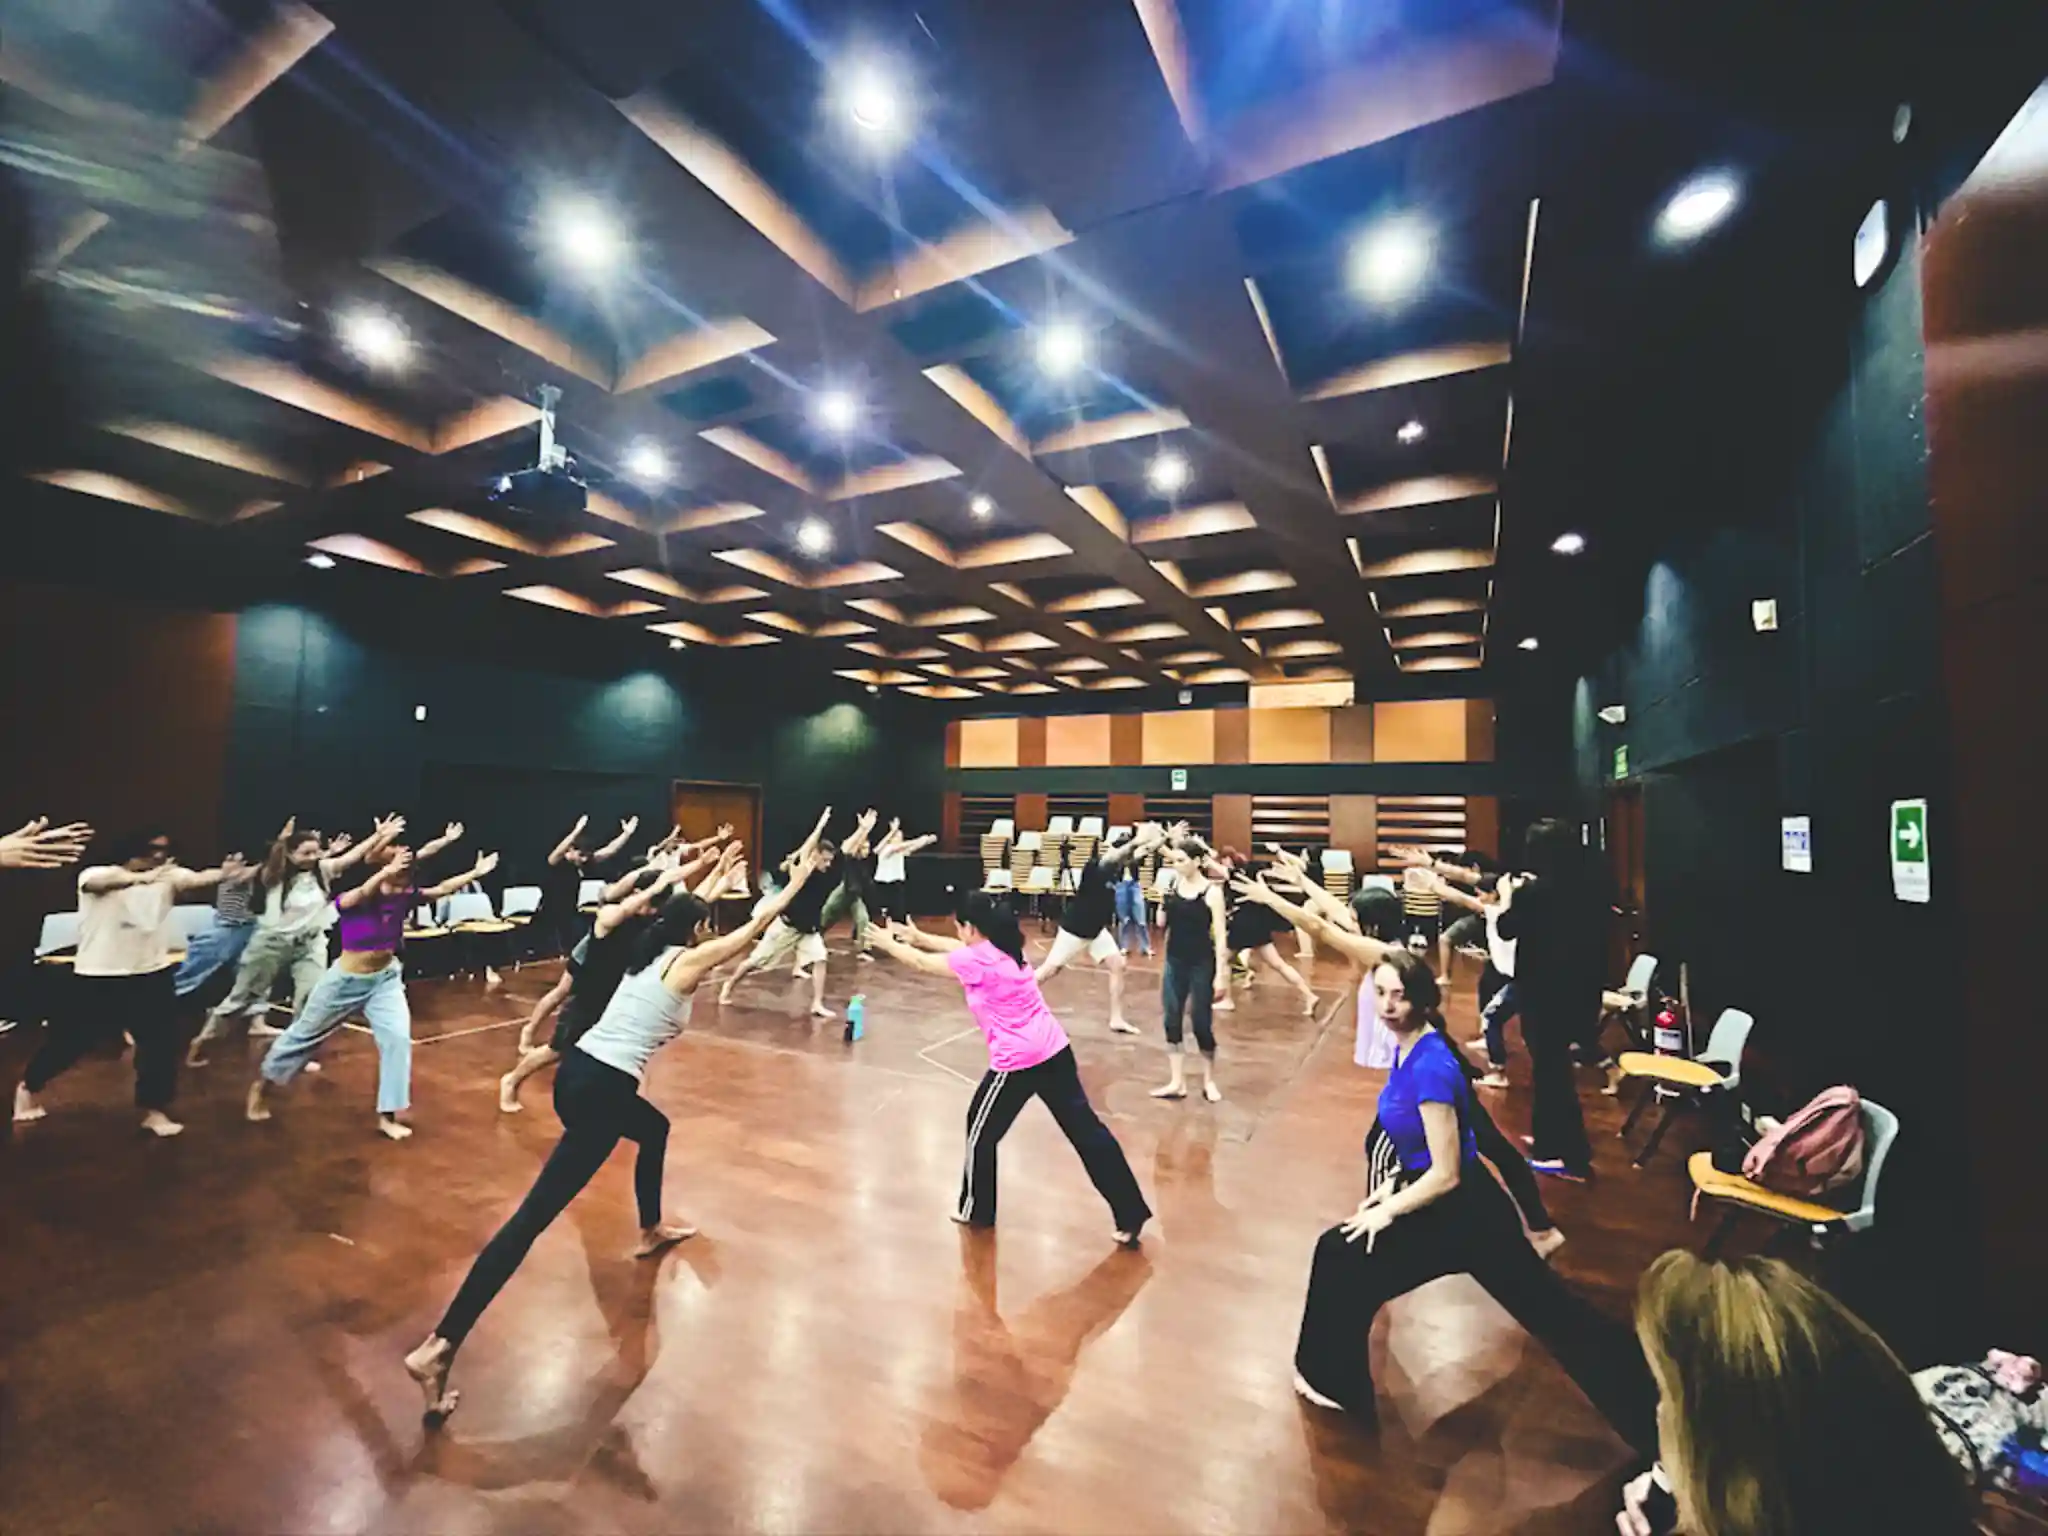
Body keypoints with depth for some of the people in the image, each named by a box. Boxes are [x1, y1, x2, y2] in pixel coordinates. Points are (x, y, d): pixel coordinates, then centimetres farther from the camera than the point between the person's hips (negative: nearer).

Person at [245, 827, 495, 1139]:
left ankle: (387, 1116, 0)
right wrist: (386, 870, -63)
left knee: (398, 1038, -11)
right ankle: (261, 1083, 48)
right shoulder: (351, 899, -24)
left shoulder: (404, 897, -11)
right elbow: (362, 894, -47)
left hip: (386, 978, 3)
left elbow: (443, 889, -14)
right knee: (305, 1033, 19)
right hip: (347, 980, -3)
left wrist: (475, 872, -25)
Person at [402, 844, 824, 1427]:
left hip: (577, 1072, 10)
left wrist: (721, 877, 43)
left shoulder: (652, 953, 13)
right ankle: (437, 1347, -5)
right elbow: (759, 921, -3)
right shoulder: (690, 961, -7)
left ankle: (651, 1230, 50)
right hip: (600, 1092, -10)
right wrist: (801, 876, 6)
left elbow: (691, 909, 33)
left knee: (655, 1129, 32)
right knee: (534, 1216, -6)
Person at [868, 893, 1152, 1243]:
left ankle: (976, 1211, 32)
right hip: (1054, 1051, 8)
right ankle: (1131, 1215, 14)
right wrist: (918, 936, 28)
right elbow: (961, 949, 26)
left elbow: (922, 963, -1)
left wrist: (888, 944, 16)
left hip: (1017, 1062, -8)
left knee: (981, 1132, 16)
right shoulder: (1004, 948, 11)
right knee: (1086, 1129, 10)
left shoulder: (977, 960, -12)